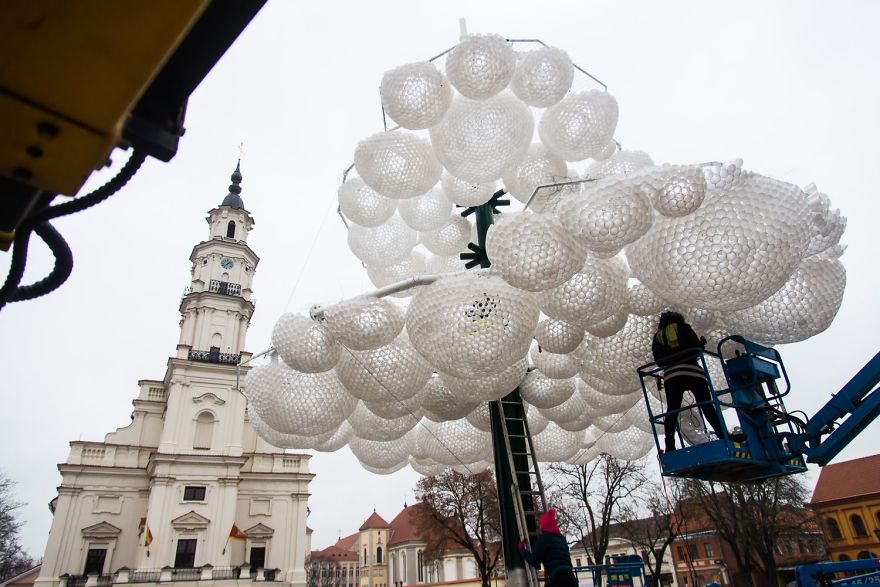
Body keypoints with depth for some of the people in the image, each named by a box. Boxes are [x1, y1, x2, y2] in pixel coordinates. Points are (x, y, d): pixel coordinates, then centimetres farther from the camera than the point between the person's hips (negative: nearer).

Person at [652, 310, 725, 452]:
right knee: (707, 406, -2)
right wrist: (702, 343, 24)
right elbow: (696, 346, 3)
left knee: (672, 411, -3)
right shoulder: (683, 328, 14)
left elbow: (658, 360, 16)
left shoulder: (657, 337, 22)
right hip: (691, 371, -2)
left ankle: (669, 446, -12)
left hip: (670, 375, 2)